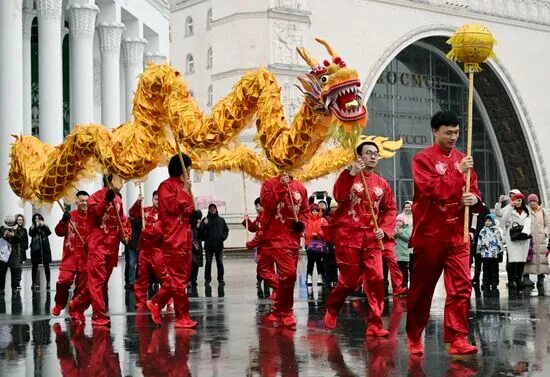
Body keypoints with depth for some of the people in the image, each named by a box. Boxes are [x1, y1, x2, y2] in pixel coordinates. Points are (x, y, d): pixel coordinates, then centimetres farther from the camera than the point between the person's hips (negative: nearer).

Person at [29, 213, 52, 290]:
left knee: (46, 266, -2)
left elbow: (49, 232, -6)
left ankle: (48, 283, 0)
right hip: (35, 249, 0)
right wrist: (36, 227, -14)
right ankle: (34, 283, 6)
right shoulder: (32, 228, 10)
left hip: (45, 248, 0)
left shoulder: (45, 227, 13)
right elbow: (31, 234, -8)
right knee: (35, 266, 2)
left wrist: (43, 226, -16)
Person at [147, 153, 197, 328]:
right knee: (178, 278, -6)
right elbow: (173, 207, -19)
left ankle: (156, 303, 20)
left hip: (185, 238, 9)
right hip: (174, 238, -9)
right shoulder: (167, 186, -7)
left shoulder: (183, 186, 19)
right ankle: (182, 317, -3)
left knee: (180, 277, 11)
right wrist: (185, 192, -14)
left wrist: (193, 212, 10)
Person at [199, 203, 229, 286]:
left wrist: (223, 236, -1)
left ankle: (221, 279, 10)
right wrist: (204, 224, -22)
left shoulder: (221, 220, 10)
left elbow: (226, 230, 16)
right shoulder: (205, 220, 2)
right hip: (208, 245, -2)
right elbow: (201, 231, -5)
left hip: (219, 245, 2)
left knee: (220, 263, 3)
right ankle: (207, 279, 9)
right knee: (208, 263, 3)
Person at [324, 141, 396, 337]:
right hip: (349, 236, -3)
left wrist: (384, 230, -3)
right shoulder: (349, 176, 0)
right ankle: (331, 309, 29)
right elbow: (339, 196, -18)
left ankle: (375, 324, 1)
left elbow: (390, 210, 12)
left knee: (376, 280, -6)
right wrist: (351, 174, -23)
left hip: (372, 239, 3)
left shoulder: (382, 183, 11)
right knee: (350, 280, 1)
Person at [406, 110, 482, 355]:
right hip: (430, 234, -4)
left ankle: (457, 339, -5)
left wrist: (474, 199, -8)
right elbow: (431, 189, -19)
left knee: (461, 286, -7)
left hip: (458, 235, 4)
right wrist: (458, 172, -21)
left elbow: (475, 190, 14)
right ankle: (414, 337, 21)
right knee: (422, 288, 6)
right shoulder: (423, 159, -5)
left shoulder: (463, 159, 11)